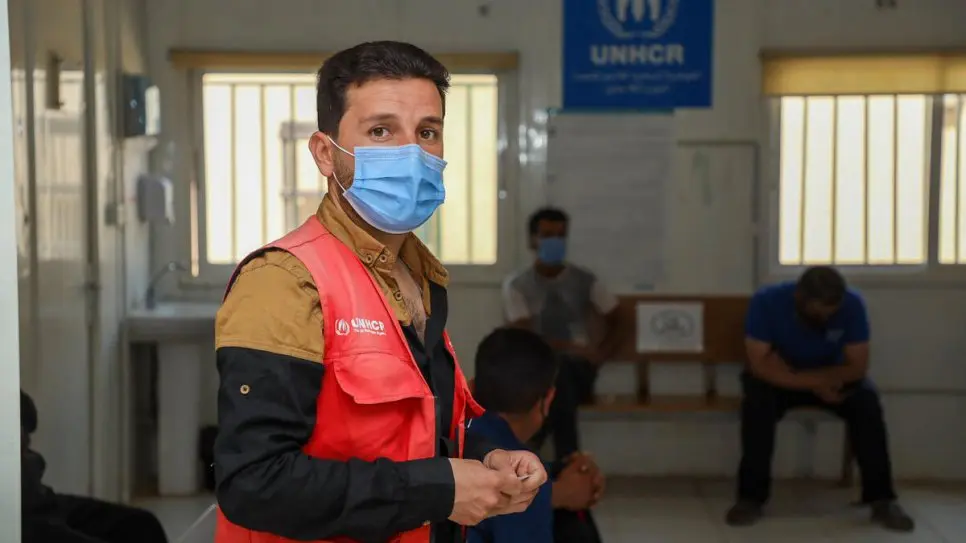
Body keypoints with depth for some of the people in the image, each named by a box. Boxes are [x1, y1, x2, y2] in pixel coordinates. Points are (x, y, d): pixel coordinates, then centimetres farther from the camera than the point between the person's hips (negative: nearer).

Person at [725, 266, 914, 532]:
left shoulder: (852, 304, -23)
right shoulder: (766, 302, -27)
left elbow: (858, 367, -22)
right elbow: (760, 365, -29)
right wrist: (815, 384, -38)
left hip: (833, 379, 2)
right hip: (778, 380, -1)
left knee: (867, 401, -28)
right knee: (757, 401, -34)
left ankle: (881, 499, -20)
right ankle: (750, 498, -24)